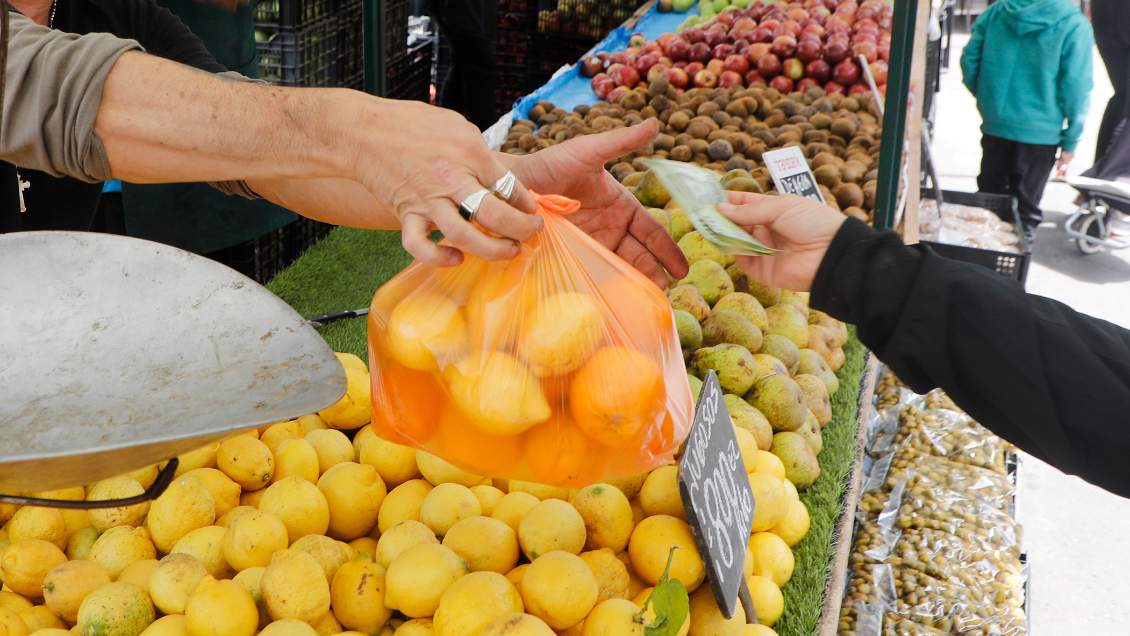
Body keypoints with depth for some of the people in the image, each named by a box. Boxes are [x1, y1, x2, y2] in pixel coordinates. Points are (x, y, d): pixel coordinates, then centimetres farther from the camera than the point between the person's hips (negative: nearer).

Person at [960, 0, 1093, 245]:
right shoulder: (1075, 25, -13)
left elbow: (969, 59, 2)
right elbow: (1076, 88, -12)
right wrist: (1071, 140, -2)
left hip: (994, 126, 3)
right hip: (1040, 133, -3)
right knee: (1025, 209, 9)